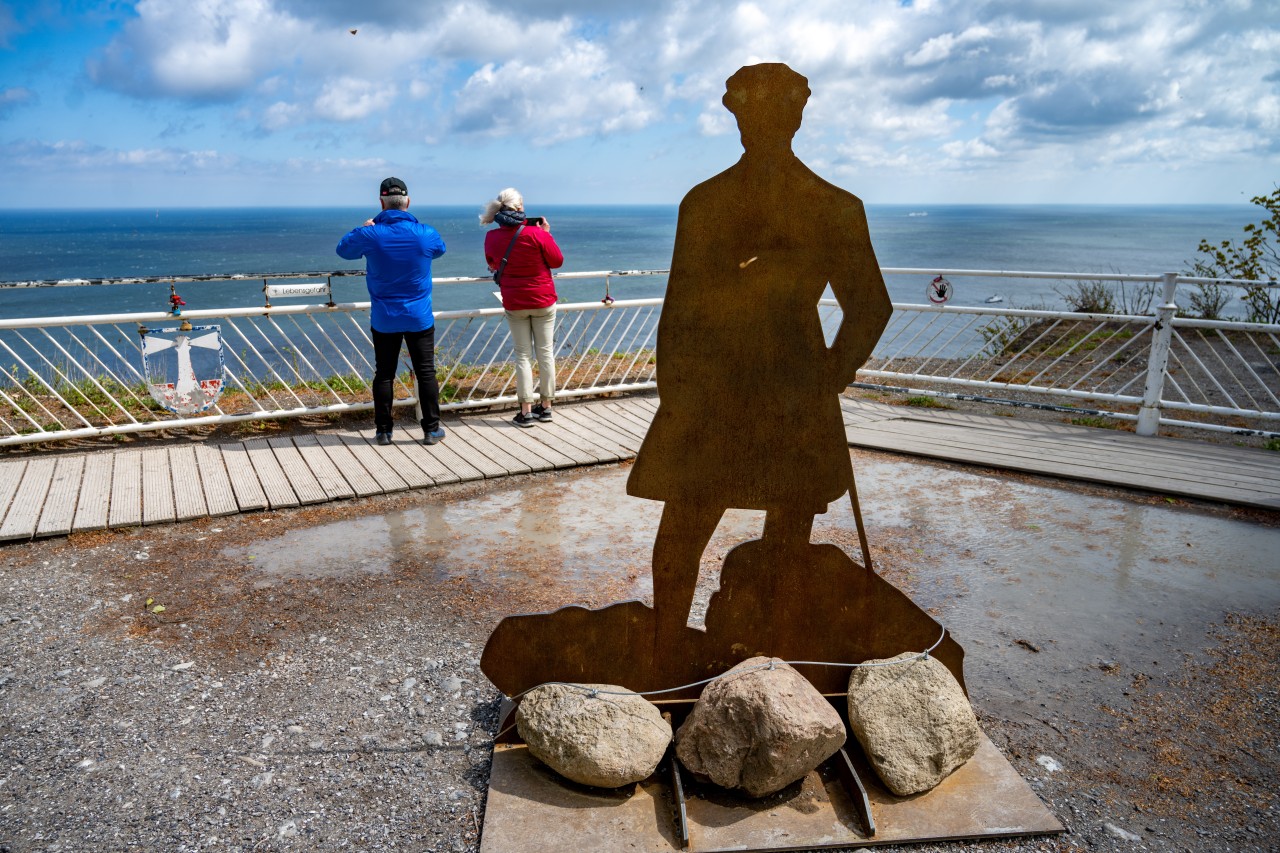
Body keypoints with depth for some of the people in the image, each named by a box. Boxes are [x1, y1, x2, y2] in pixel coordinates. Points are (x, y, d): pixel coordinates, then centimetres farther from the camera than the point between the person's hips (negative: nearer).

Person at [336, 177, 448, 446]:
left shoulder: (369, 235, -11)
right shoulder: (425, 233, -9)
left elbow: (343, 249, 9)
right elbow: (440, 249, 17)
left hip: (384, 320, 0)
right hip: (419, 318, 0)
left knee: (384, 374, 10)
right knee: (426, 372, 8)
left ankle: (383, 431, 16)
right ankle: (431, 429, 11)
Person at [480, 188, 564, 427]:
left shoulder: (492, 237, -6)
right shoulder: (537, 234, -17)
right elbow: (557, 260, -4)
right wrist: (547, 233, 3)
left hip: (514, 304, 2)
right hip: (543, 301, -2)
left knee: (523, 356, 7)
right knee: (545, 353, 10)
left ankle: (526, 412, 6)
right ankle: (545, 407, 18)